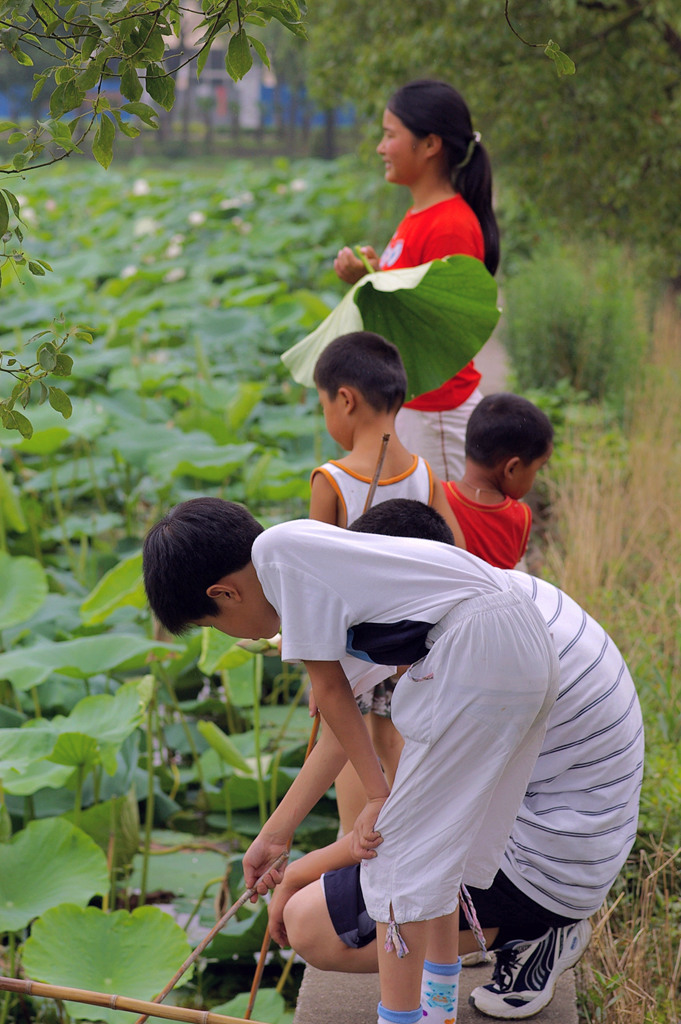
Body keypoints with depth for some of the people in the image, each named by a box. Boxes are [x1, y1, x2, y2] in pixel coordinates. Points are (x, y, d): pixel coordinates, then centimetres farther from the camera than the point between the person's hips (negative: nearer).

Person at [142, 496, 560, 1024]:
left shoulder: (277, 548, -4)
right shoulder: (313, 563, 23)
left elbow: (331, 692, -2)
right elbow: (340, 730, 24)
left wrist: (378, 795, 6)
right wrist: (274, 835, 27)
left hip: (480, 651, -10)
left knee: (399, 846, 0)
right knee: (433, 837, 23)